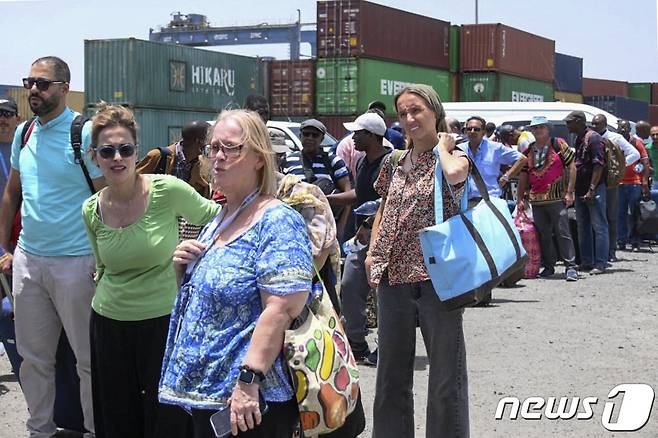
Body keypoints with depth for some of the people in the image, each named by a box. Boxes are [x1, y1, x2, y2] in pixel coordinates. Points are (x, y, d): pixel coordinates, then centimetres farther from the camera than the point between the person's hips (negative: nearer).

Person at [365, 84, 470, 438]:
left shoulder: (455, 157, -4)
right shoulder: (393, 163, 12)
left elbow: (453, 174, -30)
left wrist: (442, 145, -10)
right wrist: (372, 251, 9)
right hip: (393, 277, 6)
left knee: (446, 373, 1)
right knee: (392, 373, 14)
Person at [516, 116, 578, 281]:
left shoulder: (558, 144, 0)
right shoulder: (528, 151, 13)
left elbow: (571, 167, -2)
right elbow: (524, 175, 17)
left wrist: (569, 192, -7)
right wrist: (520, 198, 12)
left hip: (557, 198, -5)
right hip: (536, 199, 5)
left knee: (563, 233, -7)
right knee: (543, 235, 10)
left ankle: (570, 267, -5)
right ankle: (548, 266, 20)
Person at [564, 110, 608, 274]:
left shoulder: (593, 138, -12)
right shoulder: (578, 140, 15)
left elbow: (598, 165, -18)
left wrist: (592, 189, -23)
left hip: (594, 189, -9)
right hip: (580, 190, 9)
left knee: (599, 226, -6)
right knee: (583, 227, 12)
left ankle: (600, 264, -6)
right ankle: (586, 262, 19)